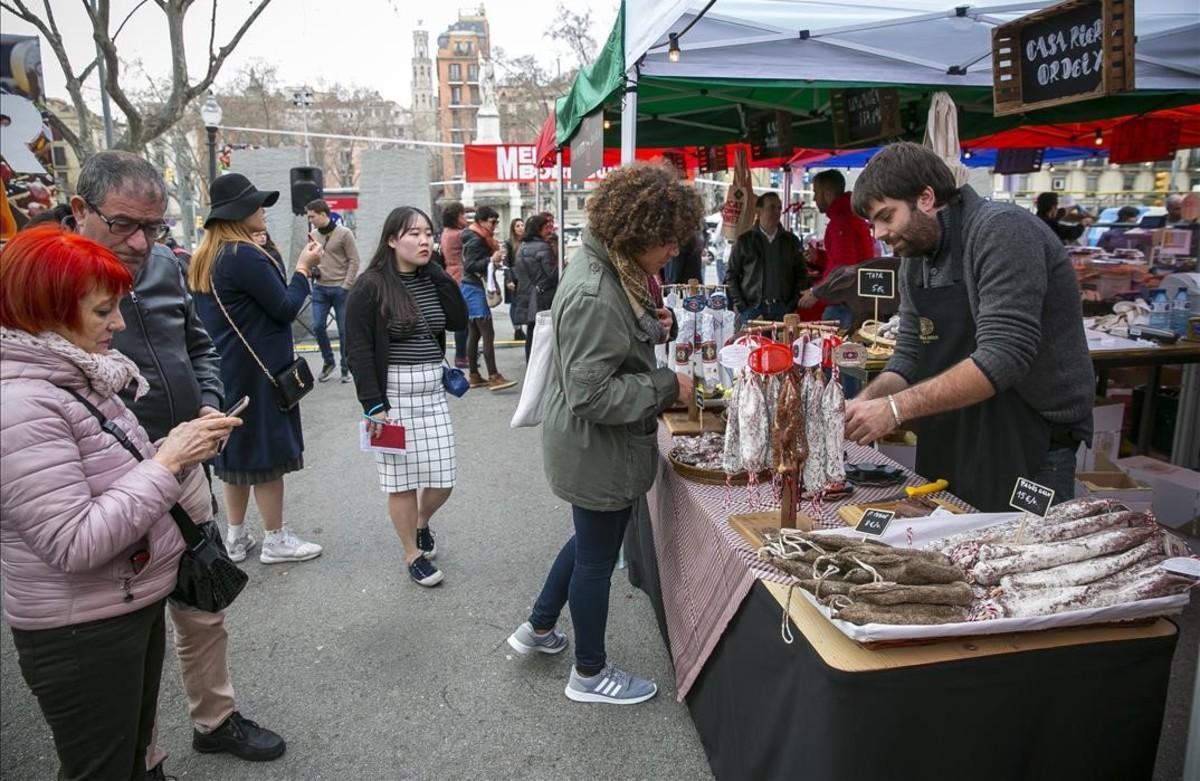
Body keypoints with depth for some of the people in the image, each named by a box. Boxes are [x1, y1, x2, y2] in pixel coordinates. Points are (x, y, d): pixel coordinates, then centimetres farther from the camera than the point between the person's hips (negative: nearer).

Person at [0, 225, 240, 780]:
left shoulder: (73, 376, 5)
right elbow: (77, 545, -27)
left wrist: (181, 445, -4)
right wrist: (167, 462, -23)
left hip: (137, 605, 9)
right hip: (80, 634, -8)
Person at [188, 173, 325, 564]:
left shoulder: (204, 258, 9)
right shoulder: (245, 256, -19)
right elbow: (286, 308, -14)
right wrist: (303, 269, -3)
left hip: (225, 370, 9)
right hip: (258, 371, -9)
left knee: (237, 449, 16)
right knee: (267, 452, 1)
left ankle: (235, 537, 24)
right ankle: (276, 540, 12)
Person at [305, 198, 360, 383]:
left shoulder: (344, 233, -7)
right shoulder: (313, 236, 8)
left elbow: (354, 261, -7)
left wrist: (346, 286, -12)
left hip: (340, 289, -4)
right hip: (320, 288, 4)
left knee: (344, 330, 2)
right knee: (318, 326, 0)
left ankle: (346, 368, 15)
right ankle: (328, 361, 20)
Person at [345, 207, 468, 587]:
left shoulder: (433, 279, 8)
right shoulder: (370, 286, -10)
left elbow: (459, 321, -2)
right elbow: (358, 349, -12)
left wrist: (438, 274, -7)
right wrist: (373, 405, -17)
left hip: (433, 391, 5)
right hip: (393, 394, -5)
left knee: (443, 478, 6)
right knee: (402, 480, 4)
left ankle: (421, 523, 38)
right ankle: (413, 554, 23)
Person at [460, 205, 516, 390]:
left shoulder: (481, 239, 18)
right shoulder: (475, 241, -13)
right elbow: (469, 266, -20)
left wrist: (494, 260, 11)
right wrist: (491, 260, -28)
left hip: (474, 289, 11)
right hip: (475, 290, -11)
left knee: (474, 333, 10)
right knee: (488, 334, -14)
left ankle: (474, 376, 13)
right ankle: (493, 377, -16)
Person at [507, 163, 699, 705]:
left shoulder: (608, 268, 3)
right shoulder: (595, 296, -29)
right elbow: (591, 395, -29)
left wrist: (650, 326, 4)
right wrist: (667, 388, -21)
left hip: (594, 446, 10)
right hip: (597, 451, -10)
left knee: (591, 540, 27)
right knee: (597, 556, 9)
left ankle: (538, 628, 46)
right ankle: (590, 674, 31)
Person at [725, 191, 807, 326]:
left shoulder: (791, 241, 13)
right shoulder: (744, 241, 7)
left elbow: (801, 275, 14)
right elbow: (731, 276, 7)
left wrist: (793, 305, 1)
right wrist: (741, 307, -3)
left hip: (782, 310, 2)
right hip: (752, 310, -1)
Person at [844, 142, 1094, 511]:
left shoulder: (1001, 231, -19)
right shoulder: (915, 259, 6)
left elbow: (1002, 357, -28)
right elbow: (909, 357, 4)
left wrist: (896, 407, -30)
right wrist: (864, 402, -15)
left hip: (1031, 450, -7)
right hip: (949, 452, 8)